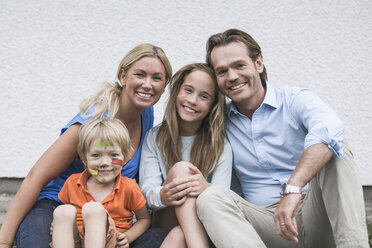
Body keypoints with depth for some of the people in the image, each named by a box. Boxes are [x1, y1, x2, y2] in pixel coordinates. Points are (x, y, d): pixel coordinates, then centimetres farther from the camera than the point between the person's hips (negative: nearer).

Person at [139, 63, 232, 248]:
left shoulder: (221, 147, 3)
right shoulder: (154, 138, 5)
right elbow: (147, 190, -8)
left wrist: (207, 189, -37)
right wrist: (162, 196, -35)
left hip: (203, 229, -2)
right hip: (165, 221, 2)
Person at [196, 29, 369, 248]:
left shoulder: (295, 100, -3)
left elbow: (329, 128, -26)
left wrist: (293, 189, -40)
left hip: (313, 214, -1)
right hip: (268, 223, 2)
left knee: (334, 148, -24)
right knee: (210, 197, -24)